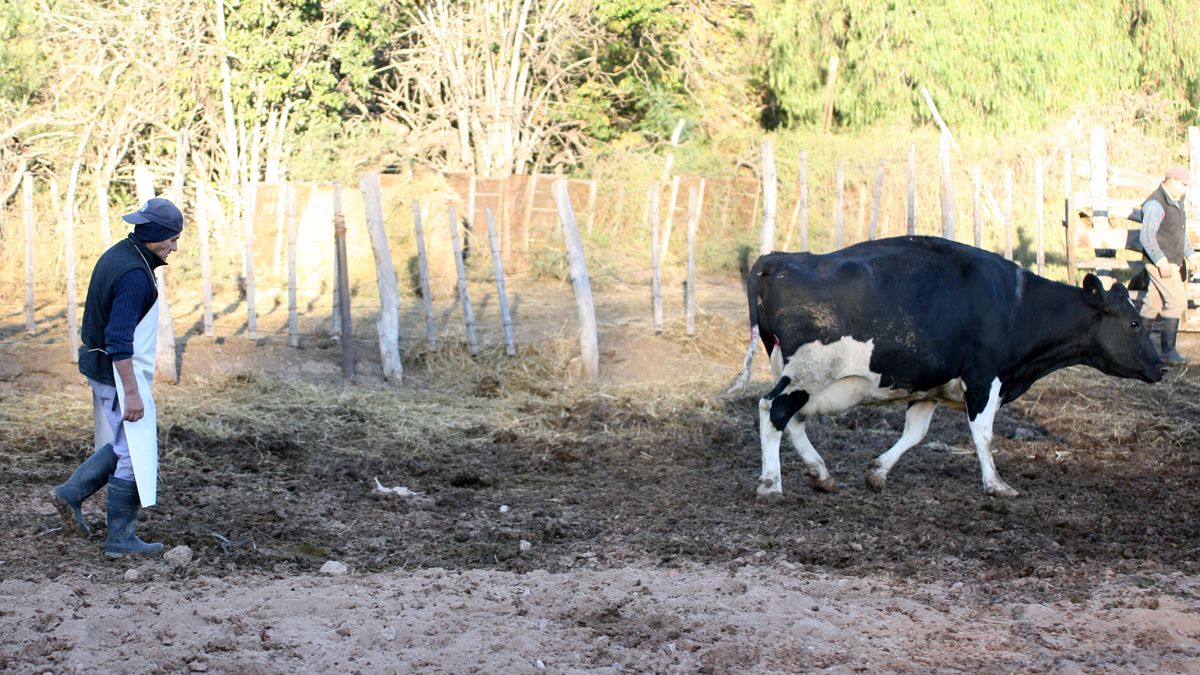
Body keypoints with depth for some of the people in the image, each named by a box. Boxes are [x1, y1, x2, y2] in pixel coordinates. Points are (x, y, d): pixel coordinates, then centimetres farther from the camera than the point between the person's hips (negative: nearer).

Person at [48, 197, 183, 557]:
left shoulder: (117, 255, 9)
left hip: (99, 366, 10)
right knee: (135, 454, -1)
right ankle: (121, 540, 6)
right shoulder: (134, 274, -22)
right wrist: (131, 392, -25)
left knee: (123, 446, 21)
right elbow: (119, 339, -26)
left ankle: (71, 493, 19)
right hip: (121, 374, -10)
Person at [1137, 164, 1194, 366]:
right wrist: (1161, 261, -25)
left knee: (1153, 303, 11)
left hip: (1172, 262, 9)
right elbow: (1146, 236, -21)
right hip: (1161, 263, -9)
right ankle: (1168, 351, -11)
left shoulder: (1177, 202, 16)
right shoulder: (1156, 204, -15)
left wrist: (1189, 254, 19)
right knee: (1176, 301, -13)